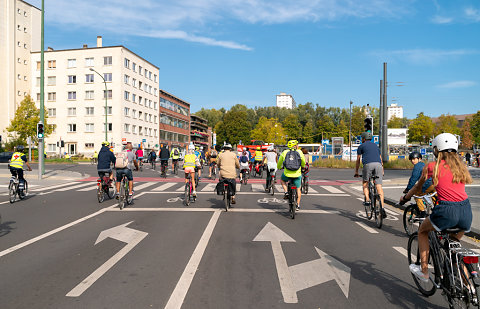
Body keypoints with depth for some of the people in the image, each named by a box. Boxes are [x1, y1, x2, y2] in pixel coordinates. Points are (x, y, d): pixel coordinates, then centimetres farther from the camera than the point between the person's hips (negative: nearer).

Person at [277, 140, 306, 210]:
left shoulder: (284, 152, 4)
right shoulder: (299, 152, 2)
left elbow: (279, 162, 16)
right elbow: (303, 163, 15)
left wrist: (279, 167, 38)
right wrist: (303, 166, 38)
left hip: (287, 174, 0)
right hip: (297, 175, 0)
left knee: (282, 180, 32)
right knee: (298, 189, 18)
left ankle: (286, 192, 13)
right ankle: (298, 205, 17)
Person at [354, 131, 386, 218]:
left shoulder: (361, 146, 20)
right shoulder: (376, 146, 32)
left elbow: (358, 160, 22)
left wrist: (356, 172, 31)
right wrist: (382, 171, 46)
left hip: (368, 164, -3)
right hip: (378, 164, 3)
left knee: (365, 182, 19)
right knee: (379, 186, 0)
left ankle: (367, 200, 2)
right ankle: (382, 207, -8)